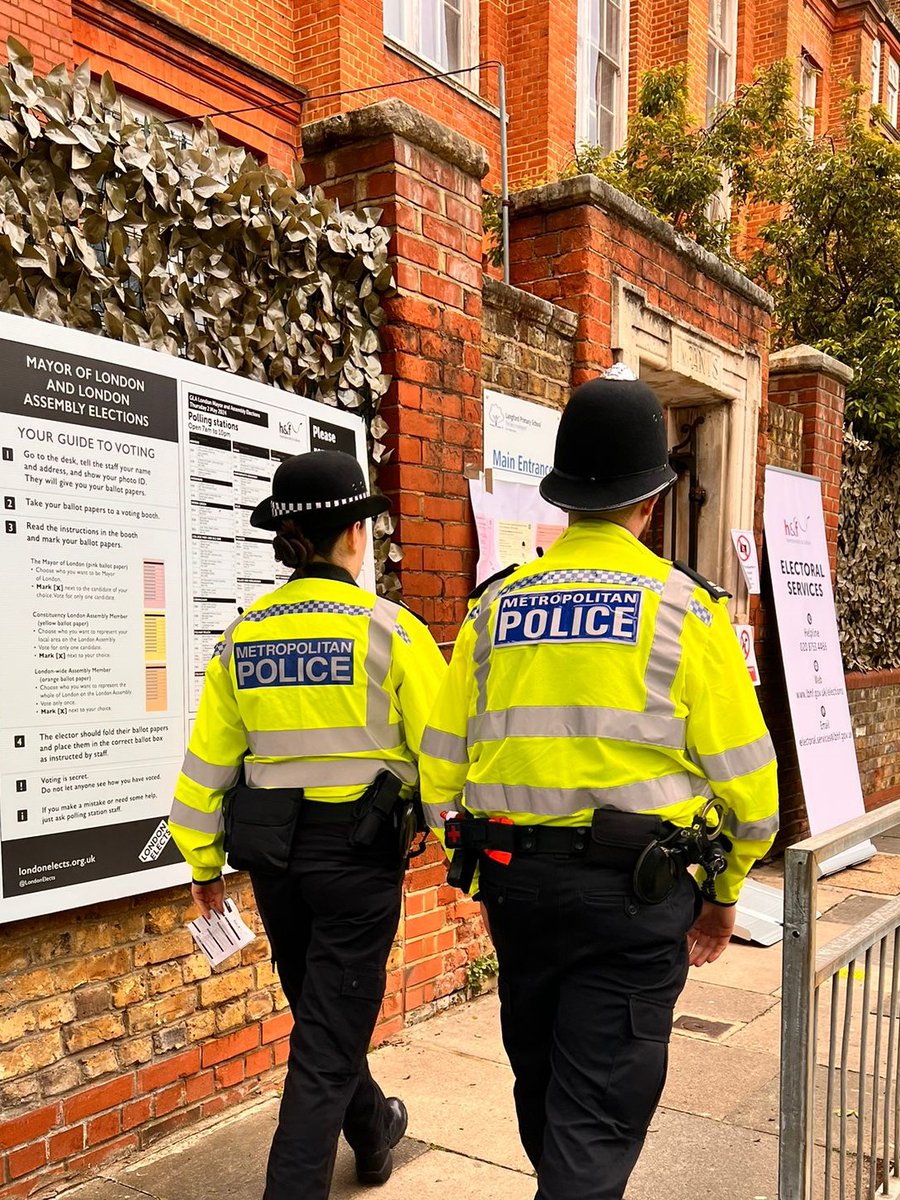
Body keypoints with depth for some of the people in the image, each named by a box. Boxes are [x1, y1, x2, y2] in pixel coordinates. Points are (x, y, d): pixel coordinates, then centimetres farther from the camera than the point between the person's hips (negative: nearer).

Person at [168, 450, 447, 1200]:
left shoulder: (244, 634, 0)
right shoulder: (390, 629, -12)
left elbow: (209, 758, 4)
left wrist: (204, 861, 15)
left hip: (271, 846, 6)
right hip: (358, 846, -5)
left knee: (323, 1009, 25)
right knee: (329, 1033, 7)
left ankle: (374, 1133, 49)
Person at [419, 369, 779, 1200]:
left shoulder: (497, 605, 2)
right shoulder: (685, 607, -6)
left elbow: (441, 770, 2)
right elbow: (745, 778, -6)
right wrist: (725, 891, 10)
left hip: (516, 877, 4)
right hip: (636, 887, -4)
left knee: (540, 1078, 24)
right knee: (599, 1109, 5)